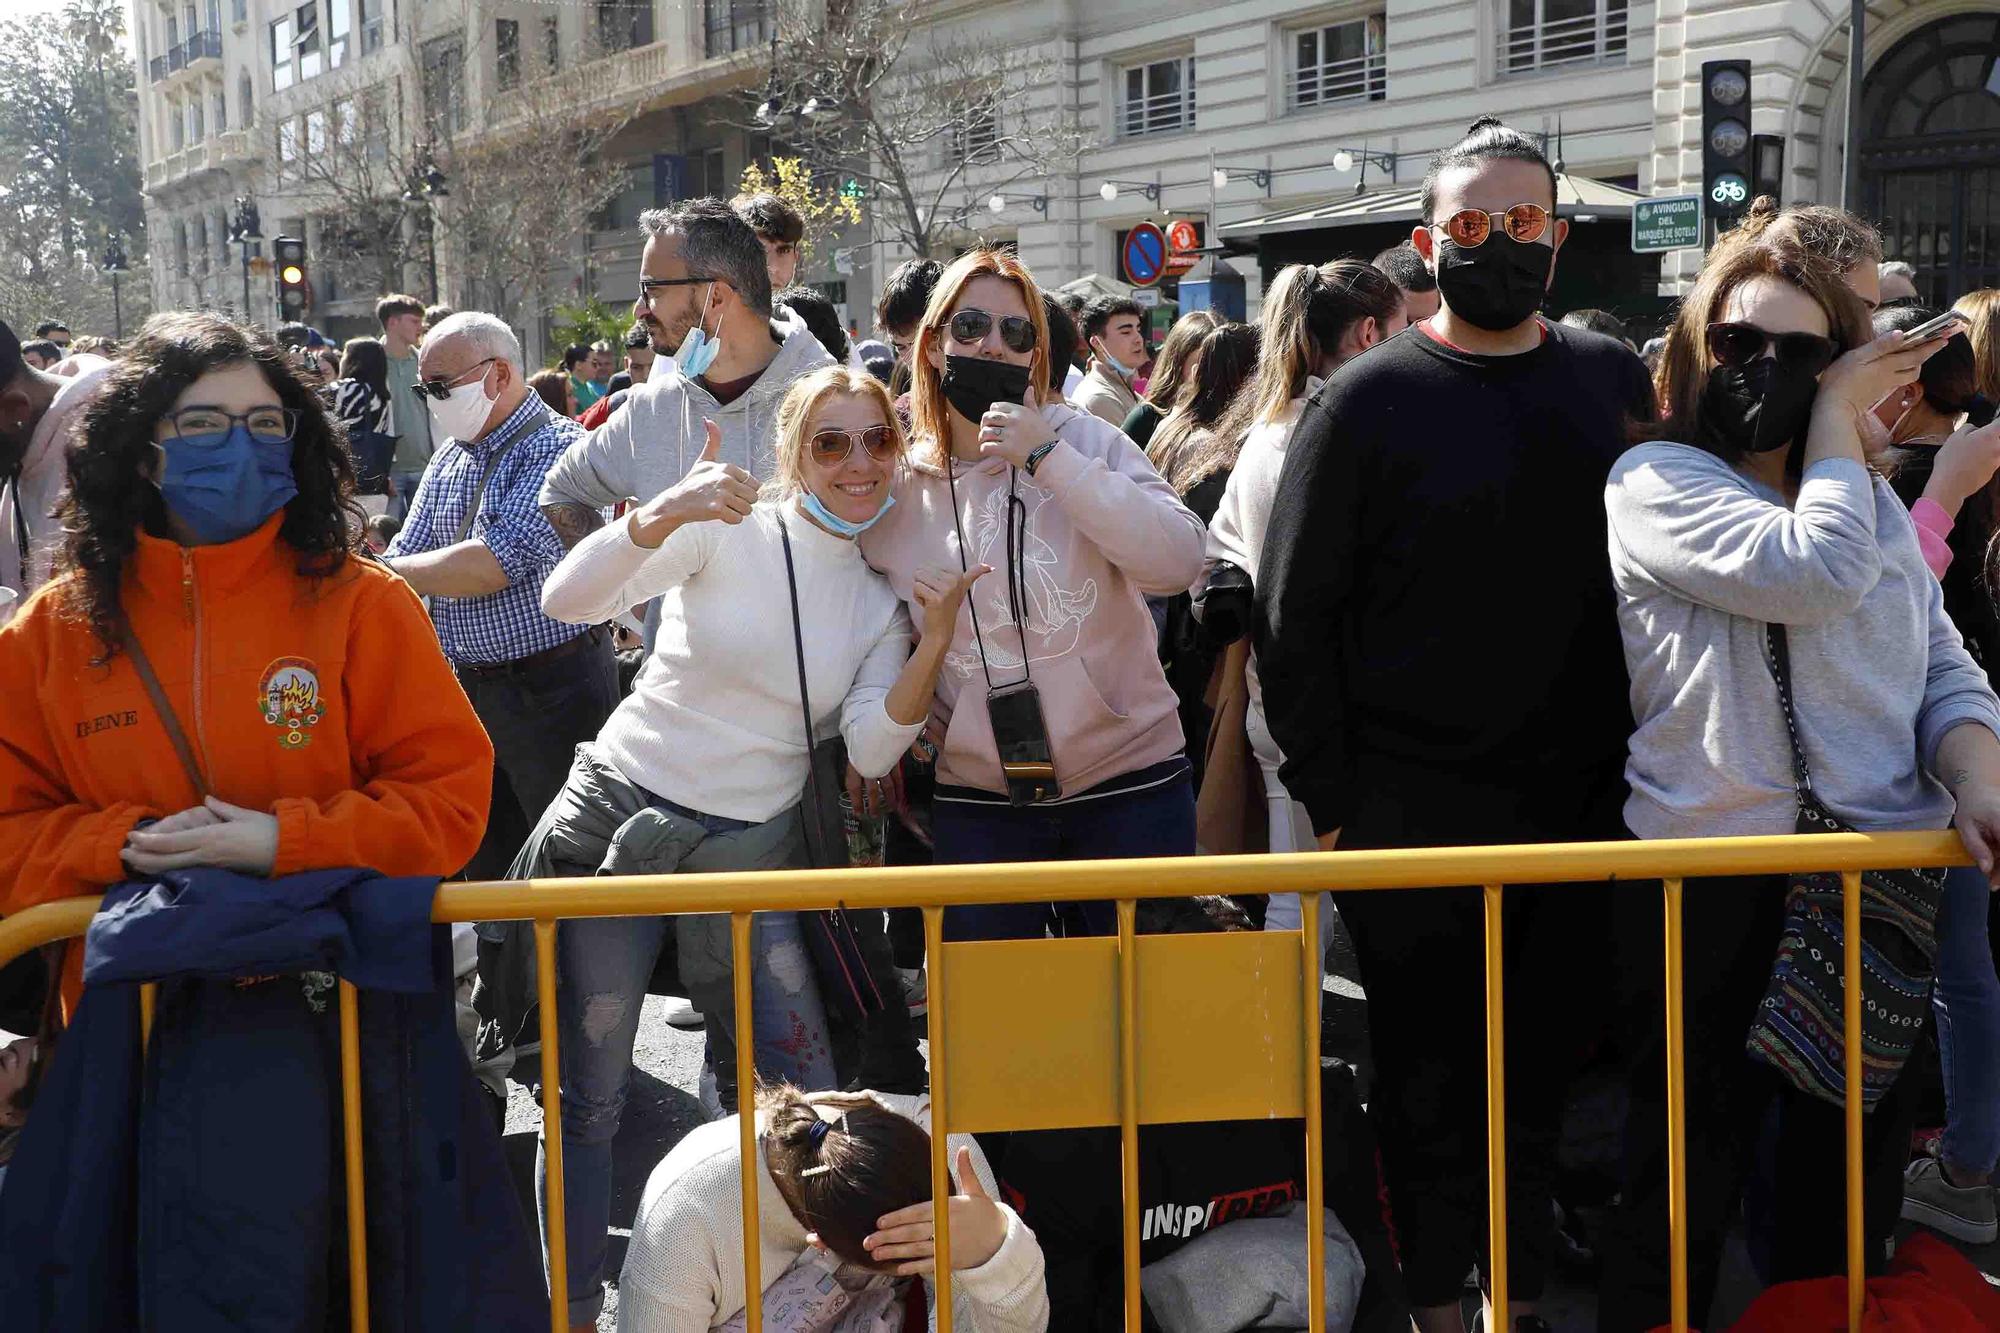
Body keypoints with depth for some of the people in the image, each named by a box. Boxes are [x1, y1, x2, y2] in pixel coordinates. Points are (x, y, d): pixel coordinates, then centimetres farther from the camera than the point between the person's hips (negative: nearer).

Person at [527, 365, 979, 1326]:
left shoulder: (881, 598, 6)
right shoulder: (727, 530, -8)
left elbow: (870, 752, -3)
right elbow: (567, 601, -20)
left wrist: (933, 644, -16)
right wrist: (663, 514, -37)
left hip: (752, 852, 4)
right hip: (620, 817, -3)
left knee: (804, 1097, 1)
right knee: (589, 1093, 3)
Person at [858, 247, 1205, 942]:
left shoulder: (1084, 441, -5)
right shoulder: (895, 484, 3)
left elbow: (1179, 562, -20)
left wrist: (1049, 458, -20)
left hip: (1127, 786, -2)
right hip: (977, 801, 2)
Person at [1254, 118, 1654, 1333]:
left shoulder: (1614, 383, 5)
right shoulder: (1369, 401, -5)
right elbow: (1293, 617, -6)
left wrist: (1630, 764, 4)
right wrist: (1330, 798, -9)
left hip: (1577, 807, 3)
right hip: (1412, 815, -3)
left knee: (1546, 1061, 13)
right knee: (1427, 1073, 8)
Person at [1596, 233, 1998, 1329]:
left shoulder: (1876, 499, 13)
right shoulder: (1655, 482, -7)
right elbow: (1816, 572, -22)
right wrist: (1837, 420, -9)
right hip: (1715, 890, -5)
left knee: (1853, 1168, 16)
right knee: (1693, 1169, 6)